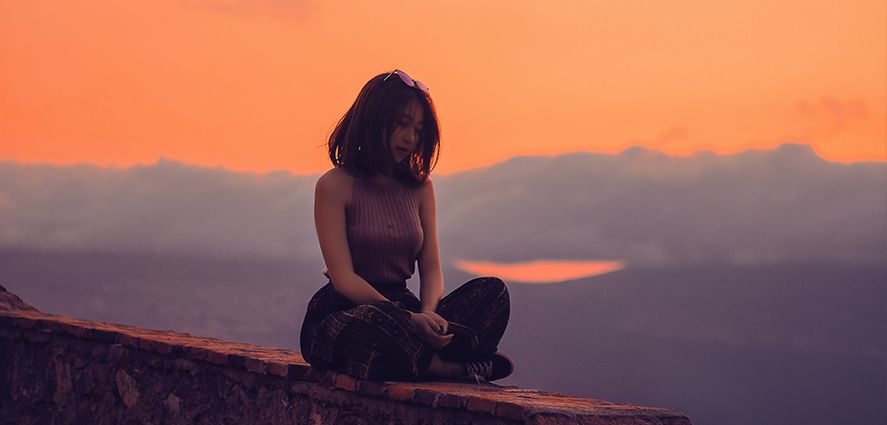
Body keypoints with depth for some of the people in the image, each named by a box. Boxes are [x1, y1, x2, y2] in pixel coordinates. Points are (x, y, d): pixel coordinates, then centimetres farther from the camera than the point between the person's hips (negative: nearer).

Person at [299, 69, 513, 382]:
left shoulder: (419, 187, 13)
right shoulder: (334, 186, -5)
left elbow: (431, 269, 7)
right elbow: (343, 278, -13)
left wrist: (427, 313, -18)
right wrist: (409, 319, -26)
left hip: (402, 309, 6)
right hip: (342, 313, -5)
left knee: (492, 291, -17)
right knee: (373, 319, -42)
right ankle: (444, 363, -21)